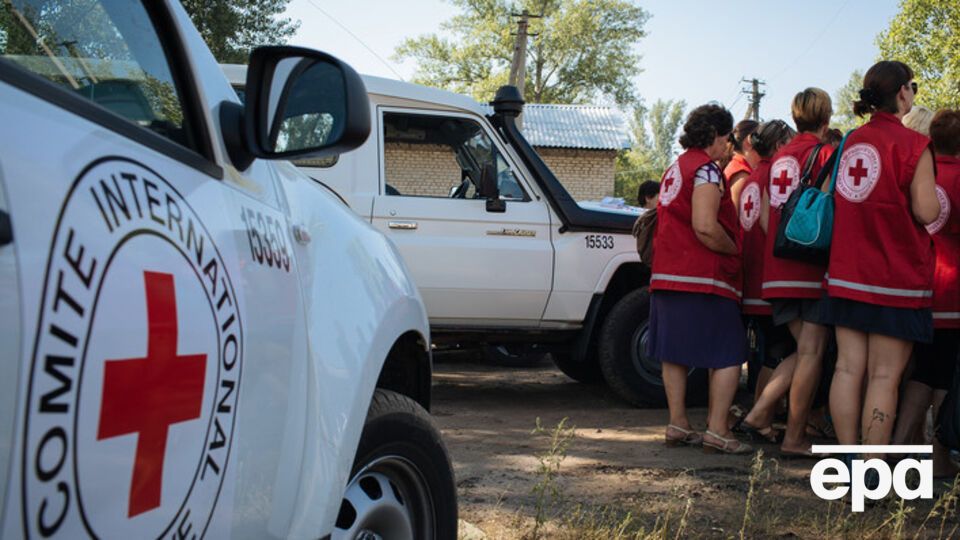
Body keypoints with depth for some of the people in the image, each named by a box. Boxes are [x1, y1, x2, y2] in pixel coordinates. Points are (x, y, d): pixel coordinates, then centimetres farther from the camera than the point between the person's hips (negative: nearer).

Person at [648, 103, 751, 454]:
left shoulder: (675, 169, 18)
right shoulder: (705, 169, -11)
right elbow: (705, 226, -22)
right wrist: (734, 251, -8)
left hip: (667, 276, 9)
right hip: (703, 278, -9)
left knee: (675, 353, 11)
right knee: (728, 355, -4)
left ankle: (677, 425, 15)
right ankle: (717, 430, -8)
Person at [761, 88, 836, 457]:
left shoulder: (779, 158, 14)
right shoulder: (824, 154, -6)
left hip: (778, 270, 7)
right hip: (814, 270, -7)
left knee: (802, 349, 15)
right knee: (811, 353, -4)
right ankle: (794, 437, -4)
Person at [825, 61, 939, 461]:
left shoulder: (849, 142, 9)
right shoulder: (913, 144, -10)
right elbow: (926, 212, -14)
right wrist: (932, 192, 5)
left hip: (846, 274, 6)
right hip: (896, 274, -6)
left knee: (848, 367, 8)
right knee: (885, 376, -2)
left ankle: (848, 459, 12)